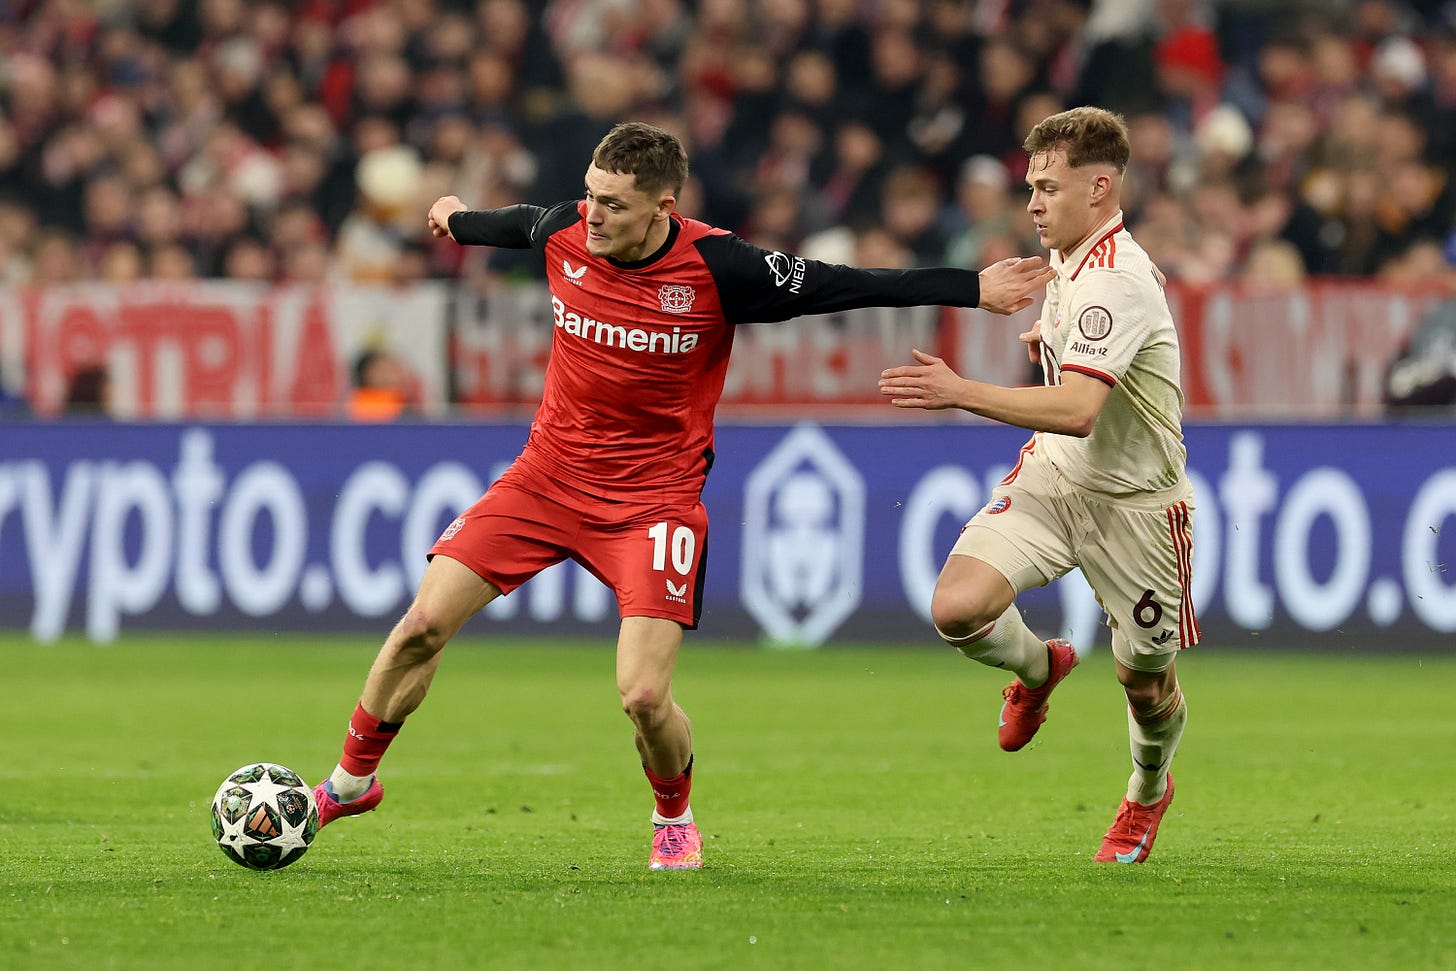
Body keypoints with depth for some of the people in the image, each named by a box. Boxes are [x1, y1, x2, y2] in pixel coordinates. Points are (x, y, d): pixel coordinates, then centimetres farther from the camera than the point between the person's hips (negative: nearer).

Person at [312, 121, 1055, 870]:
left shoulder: (717, 269, -18)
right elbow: (518, 224, 18)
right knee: (424, 624, -6)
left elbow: (840, 286, -11)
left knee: (644, 697, -15)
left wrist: (974, 289, -11)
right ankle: (351, 781, 17)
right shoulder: (564, 233, -8)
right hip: (548, 475, 4)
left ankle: (674, 816, 19)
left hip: (654, 499, -3)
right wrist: (460, 222, 39)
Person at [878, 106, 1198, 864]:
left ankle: (1149, 790, 41)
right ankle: (1038, 666, 17)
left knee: (1146, 683, 8)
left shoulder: (1115, 282, -27)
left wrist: (963, 393, -43)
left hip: (1133, 501, -7)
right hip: (1054, 476, 7)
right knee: (957, 608, -16)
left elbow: (1076, 410, -39)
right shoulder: (1067, 261, 2)